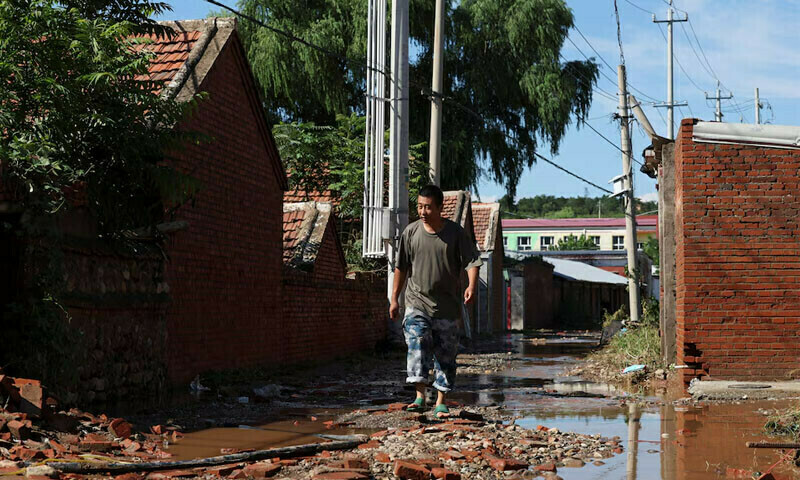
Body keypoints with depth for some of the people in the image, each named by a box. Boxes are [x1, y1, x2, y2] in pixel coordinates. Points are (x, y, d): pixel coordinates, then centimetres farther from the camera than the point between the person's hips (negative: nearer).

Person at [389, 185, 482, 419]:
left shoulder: (456, 233, -4)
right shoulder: (411, 232, 1)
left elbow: (472, 260, -6)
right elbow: (401, 267, 10)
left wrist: (472, 285, -25)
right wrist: (394, 298, 9)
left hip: (447, 306, 0)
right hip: (417, 303, 0)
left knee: (446, 354, 3)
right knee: (417, 346, -17)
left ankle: (441, 402, 13)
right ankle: (420, 396, -17)